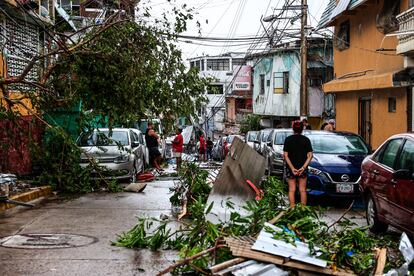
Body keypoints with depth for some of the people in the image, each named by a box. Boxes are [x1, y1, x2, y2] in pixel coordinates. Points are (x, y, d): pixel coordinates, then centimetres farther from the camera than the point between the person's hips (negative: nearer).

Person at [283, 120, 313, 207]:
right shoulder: (306, 140, -2)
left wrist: (292, 168, -13)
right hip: (302, 167, 1)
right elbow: (310, 155, -8)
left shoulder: (288, 139, -4)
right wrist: (303, 167, -12)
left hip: (291, 168, -1)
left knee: (292, 190, 6)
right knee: (302, 190, 8)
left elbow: (285, 155, -10)